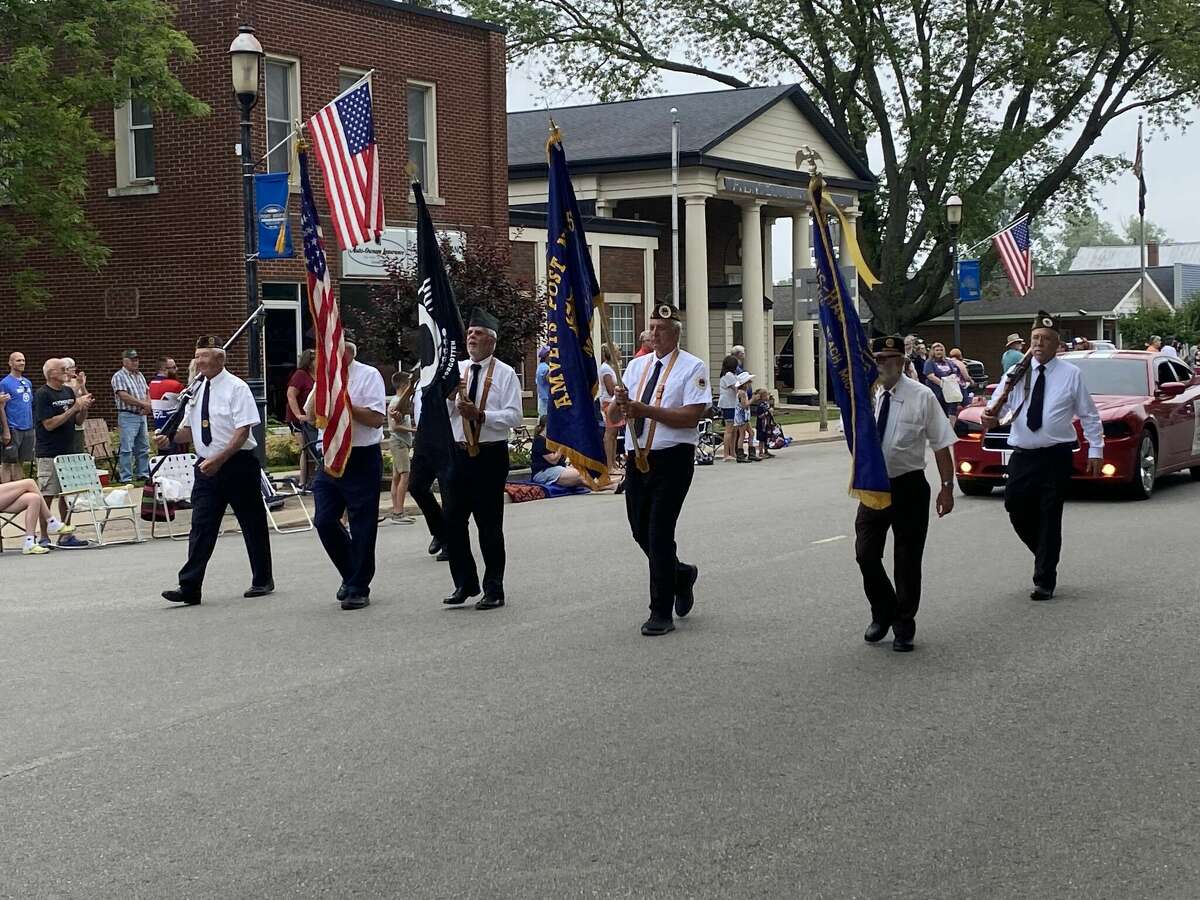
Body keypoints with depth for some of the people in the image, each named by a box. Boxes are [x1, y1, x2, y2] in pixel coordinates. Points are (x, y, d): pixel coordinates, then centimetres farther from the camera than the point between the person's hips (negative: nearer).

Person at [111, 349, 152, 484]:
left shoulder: (140, 376, 16)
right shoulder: (119, 376, -8)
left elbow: (147, 392, 16)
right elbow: (124, 396, -18)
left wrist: (147, 405, -5)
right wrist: (143, 404, -14)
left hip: (141, 415, 8)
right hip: (127, 416, -8)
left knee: (143, 448, 11)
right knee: (127, 449, -8)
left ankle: (144, 475, 19)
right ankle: (126, 479, -6)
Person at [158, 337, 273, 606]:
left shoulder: (236, 388, -10)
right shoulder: (196, 390, 9)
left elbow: (243, 431, -16)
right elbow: (190, 430, 16)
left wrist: (219, 459, -25)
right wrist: (169, 438, -4)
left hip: (237, 465, -5)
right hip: (207, 466, 5)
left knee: (252, 524, 8)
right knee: (201, 527, -1)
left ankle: (262, 581, 22)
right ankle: (189, 588, -4)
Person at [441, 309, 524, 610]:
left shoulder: (505, 374, -2)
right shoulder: (456, 371, 10)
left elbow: (514, 416, -10)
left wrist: (480, 415, -21)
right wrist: (449, 397, -13)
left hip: (491, 455, -4)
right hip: (460, 453, 4)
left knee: (490, 524, 1)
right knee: (453, 521, 6)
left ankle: (494, 590, 11)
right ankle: (465, 584, 21)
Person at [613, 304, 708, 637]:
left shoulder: (693, 368, -6)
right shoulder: (636, 366, 13)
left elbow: (691, 416, -17)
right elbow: (615, 415, 10)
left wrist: (645, 409, -21)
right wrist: (621, 403, -14)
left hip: (672, 459, -6)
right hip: (637, 457, 7)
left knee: (659, 533, -7)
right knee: (640, 531, 14)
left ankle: (661, 614, 3)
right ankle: (681, 574, 40)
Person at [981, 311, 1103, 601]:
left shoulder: (1071, 374, 1)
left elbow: (1089, 415, 6)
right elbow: (999, 404, 0)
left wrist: (1096, 450, 2)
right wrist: (991, 417, -23)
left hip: (1056, 457, -3)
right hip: (1022, 455, 3)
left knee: (1050, 517, -1)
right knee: (1018, 512, 3)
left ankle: (1044, 581, 7)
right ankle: (1045, 557, 31)